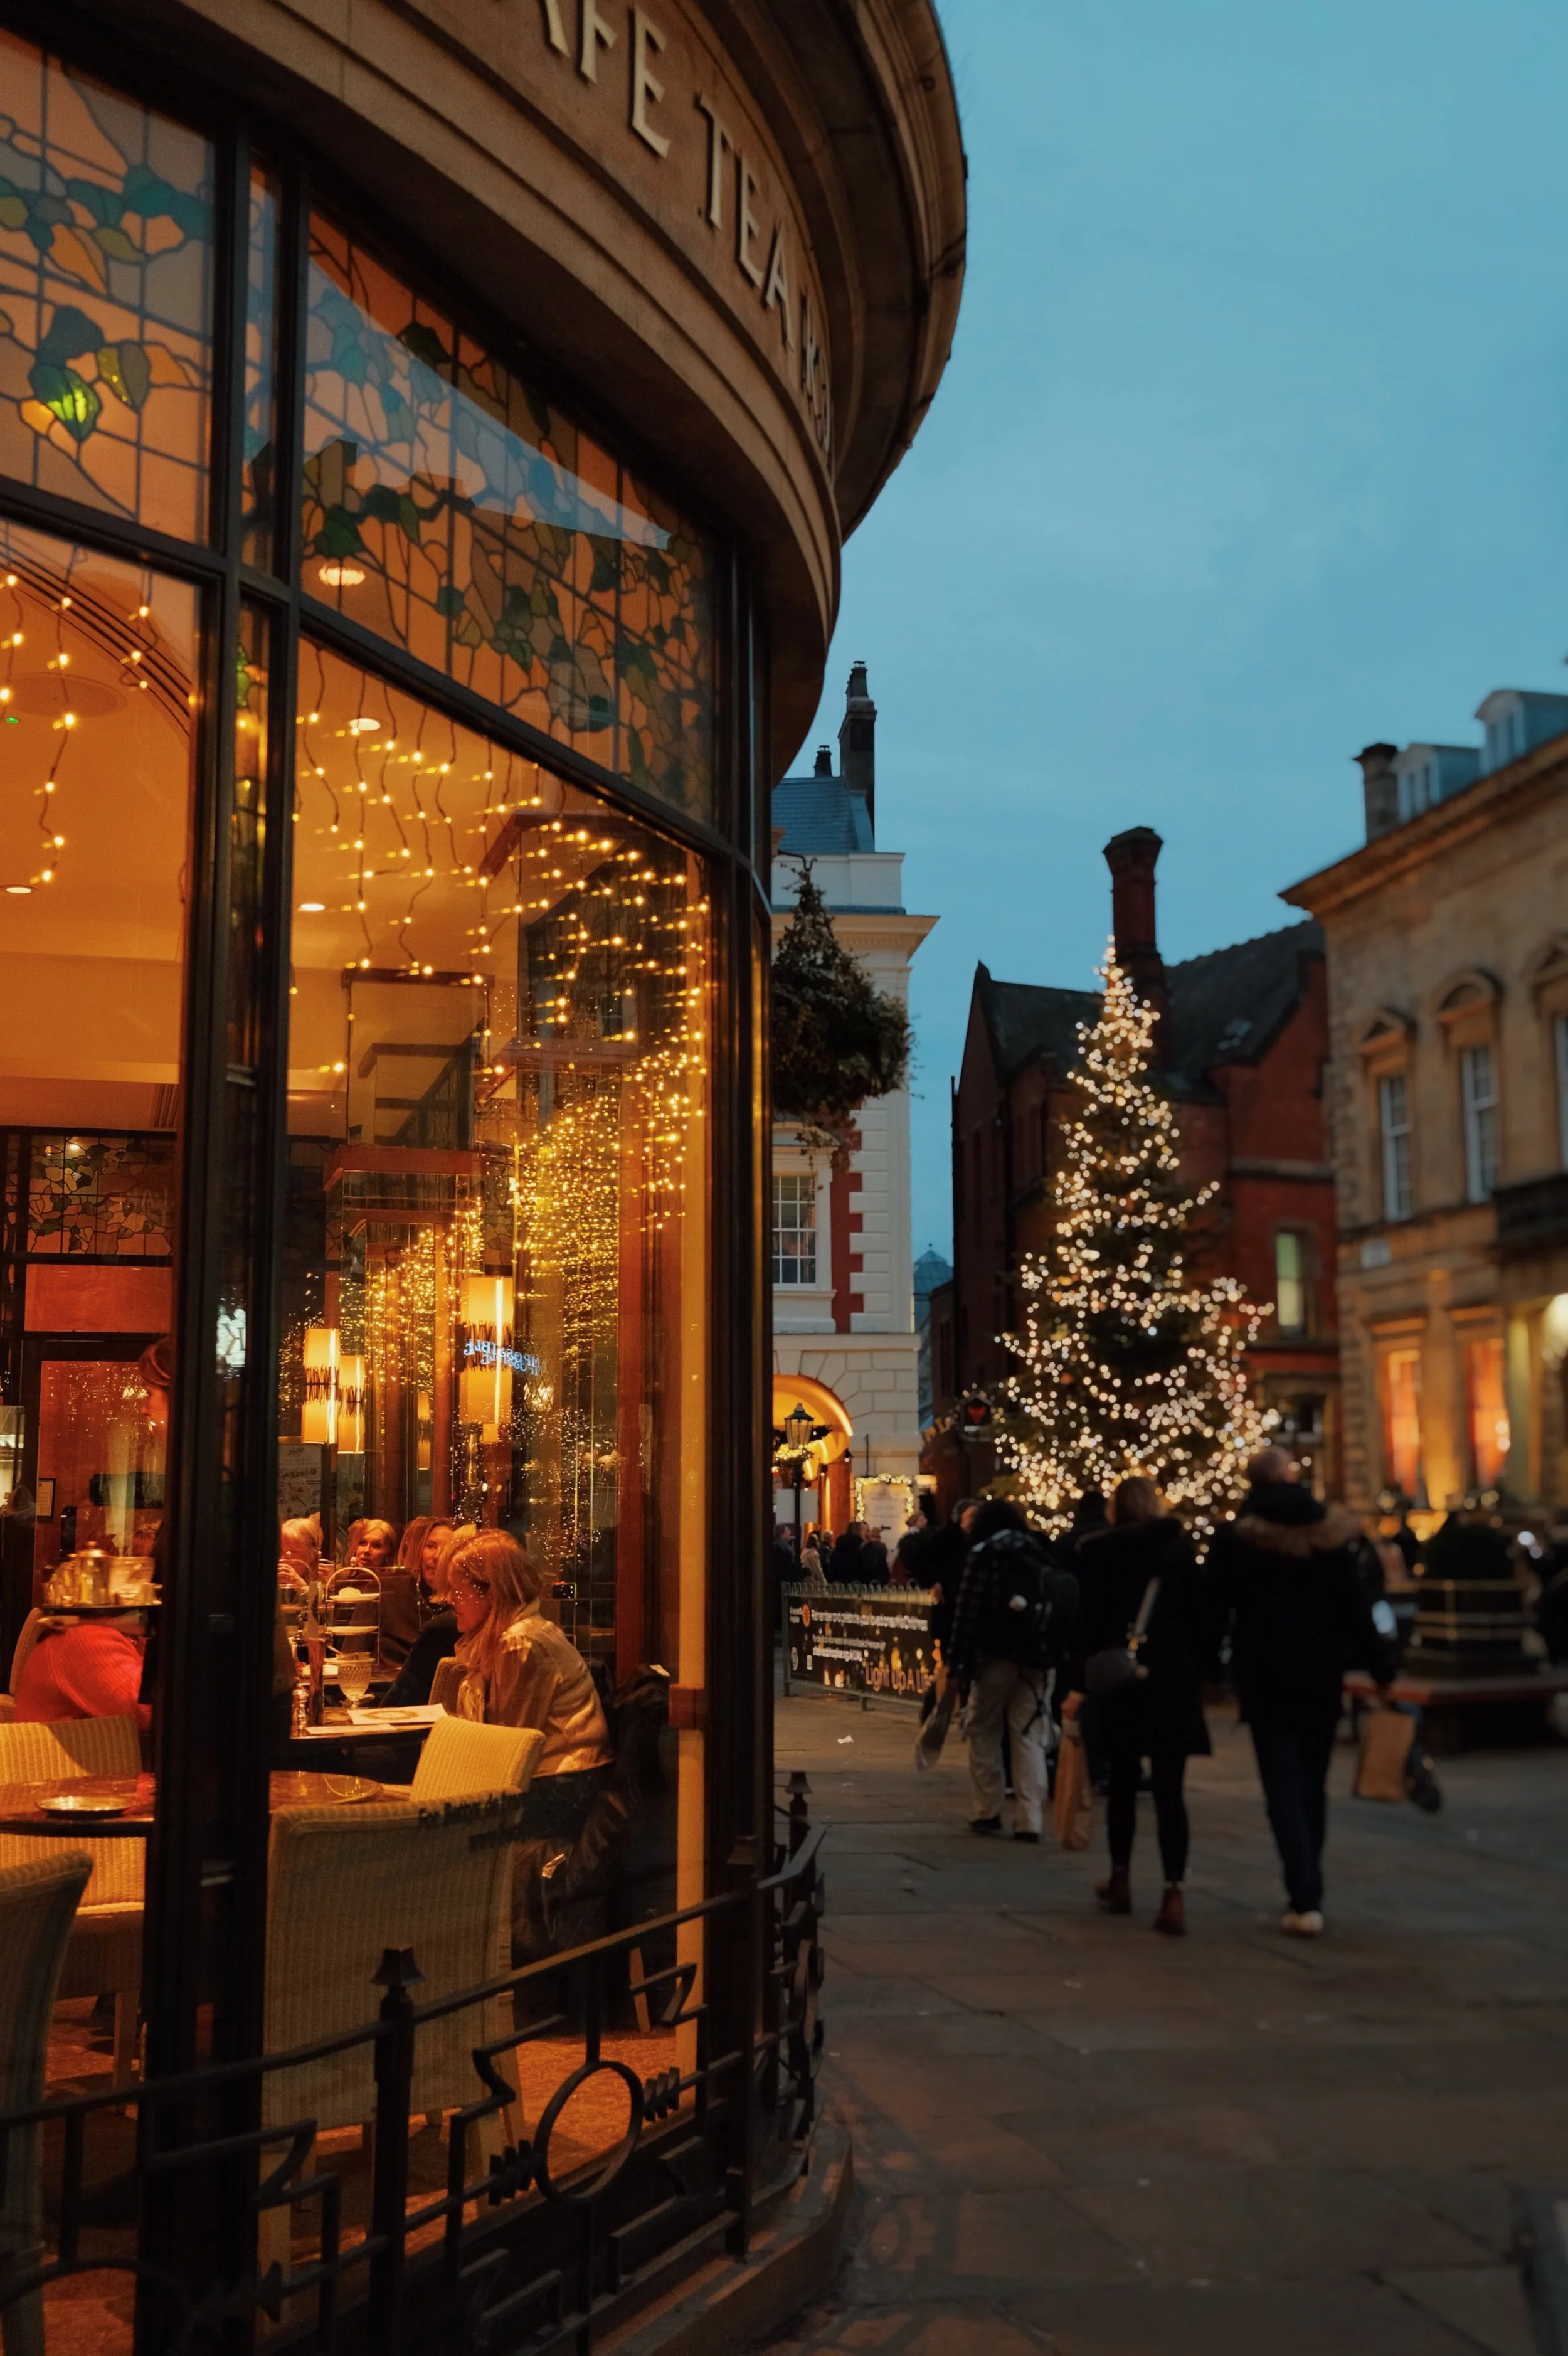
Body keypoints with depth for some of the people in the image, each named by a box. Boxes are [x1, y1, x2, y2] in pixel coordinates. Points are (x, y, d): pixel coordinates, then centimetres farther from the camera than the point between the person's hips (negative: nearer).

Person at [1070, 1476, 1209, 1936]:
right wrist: (1198, 1670, 6)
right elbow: (1199, 1617, 0)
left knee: (1122, 1782, 15)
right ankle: (1173, 1895, -8)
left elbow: (1090, 1621, -5)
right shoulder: (1180, 1549, 2)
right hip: (1174, 1678, 0)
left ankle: (1120, 1880, 26)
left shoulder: (1100, 1553, -1)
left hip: (1119, 1678, 0)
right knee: (1168, 1790, 0)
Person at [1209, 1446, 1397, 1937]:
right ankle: (1307, 1892, 24)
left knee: (1283, 1787, -2)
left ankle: (1306, 1901, -12)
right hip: (1322, 1675, 3)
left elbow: (1216, 1611, -3)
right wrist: (1381, 1669, 3)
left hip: (1265, 1677, -3)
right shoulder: (1331, 1532, -2)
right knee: (1313, 1785, 16)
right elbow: (1356, 1610, -3)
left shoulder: (1235, 1539, -7)